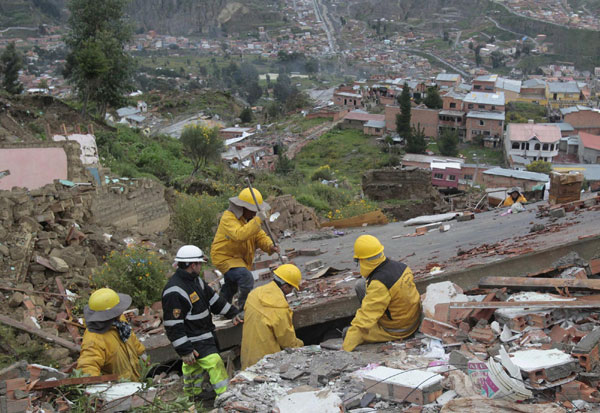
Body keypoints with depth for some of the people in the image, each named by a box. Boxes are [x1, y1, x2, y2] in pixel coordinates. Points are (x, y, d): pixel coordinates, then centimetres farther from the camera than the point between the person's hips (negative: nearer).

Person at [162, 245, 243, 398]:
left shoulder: (195, 280, 6)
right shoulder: (174, 291, -26)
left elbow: (213, 298, 18)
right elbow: (173, 325, -24)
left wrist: (232, 313, 20)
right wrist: (184, 350, -22)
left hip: (203, 335, 10)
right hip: (193, 342, -10)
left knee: (195, 366, 22)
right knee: (215, 364, -11)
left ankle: (193, 394, 37)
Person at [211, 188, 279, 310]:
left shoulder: (250, 218, 3)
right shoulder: (229, 217, -26)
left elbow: (260, 236, -1)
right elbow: (239, 235, -43)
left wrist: (270, 246, -23)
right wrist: (257, 220, -46)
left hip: (239, 257, 10)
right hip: (225, 257, -10)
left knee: (231, 286, 27)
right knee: (246, 278, -30)